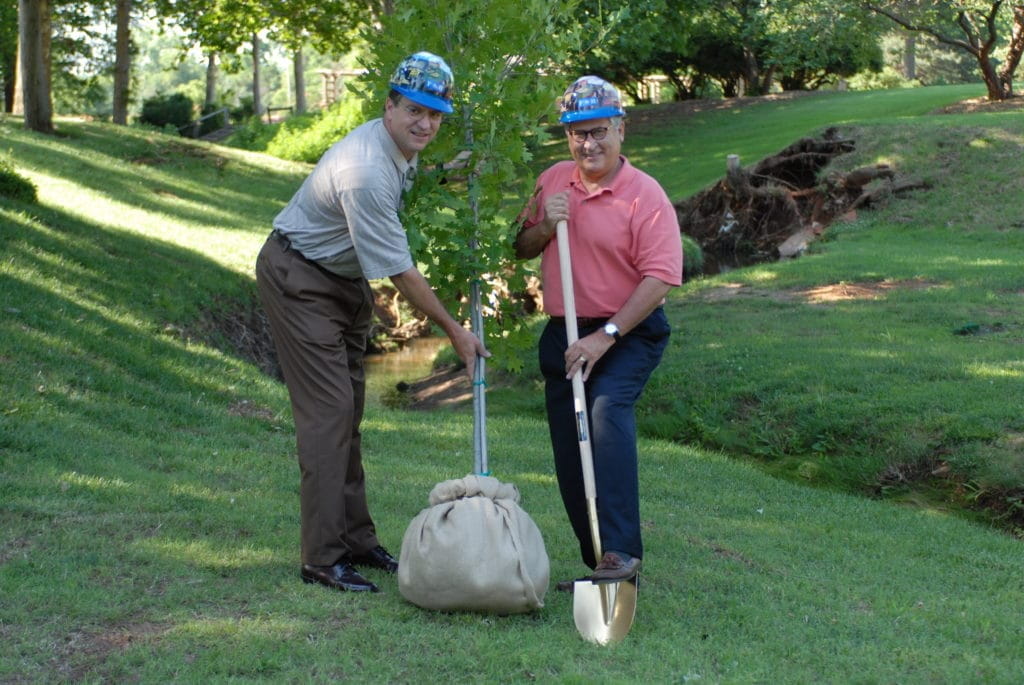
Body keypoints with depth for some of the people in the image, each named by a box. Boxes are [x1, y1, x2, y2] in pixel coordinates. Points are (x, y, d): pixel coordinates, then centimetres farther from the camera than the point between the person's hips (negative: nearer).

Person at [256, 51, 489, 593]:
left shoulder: (402, 150, 0)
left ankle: (355, 538, 18)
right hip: (298, 278, -10)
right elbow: (400, 270, -25)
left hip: (343, 278, 10)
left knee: (349, 408, 11)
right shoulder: (366, 172, -30)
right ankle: (321, 558, -12)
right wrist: (454, 332, -17)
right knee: (328, 409, -14)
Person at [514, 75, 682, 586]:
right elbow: (521, 250, 15)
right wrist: (544, 227, -8)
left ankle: (621, 552, -35)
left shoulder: (645, 195, -11)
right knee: (569, 457, 6)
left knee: (608, 412, -31)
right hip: (563, 332, 6)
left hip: (629, 333, -6)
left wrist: (606, 335, -22)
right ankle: (598, 564, 18)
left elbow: (659, 279, -18)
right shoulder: (552, 182, 7)